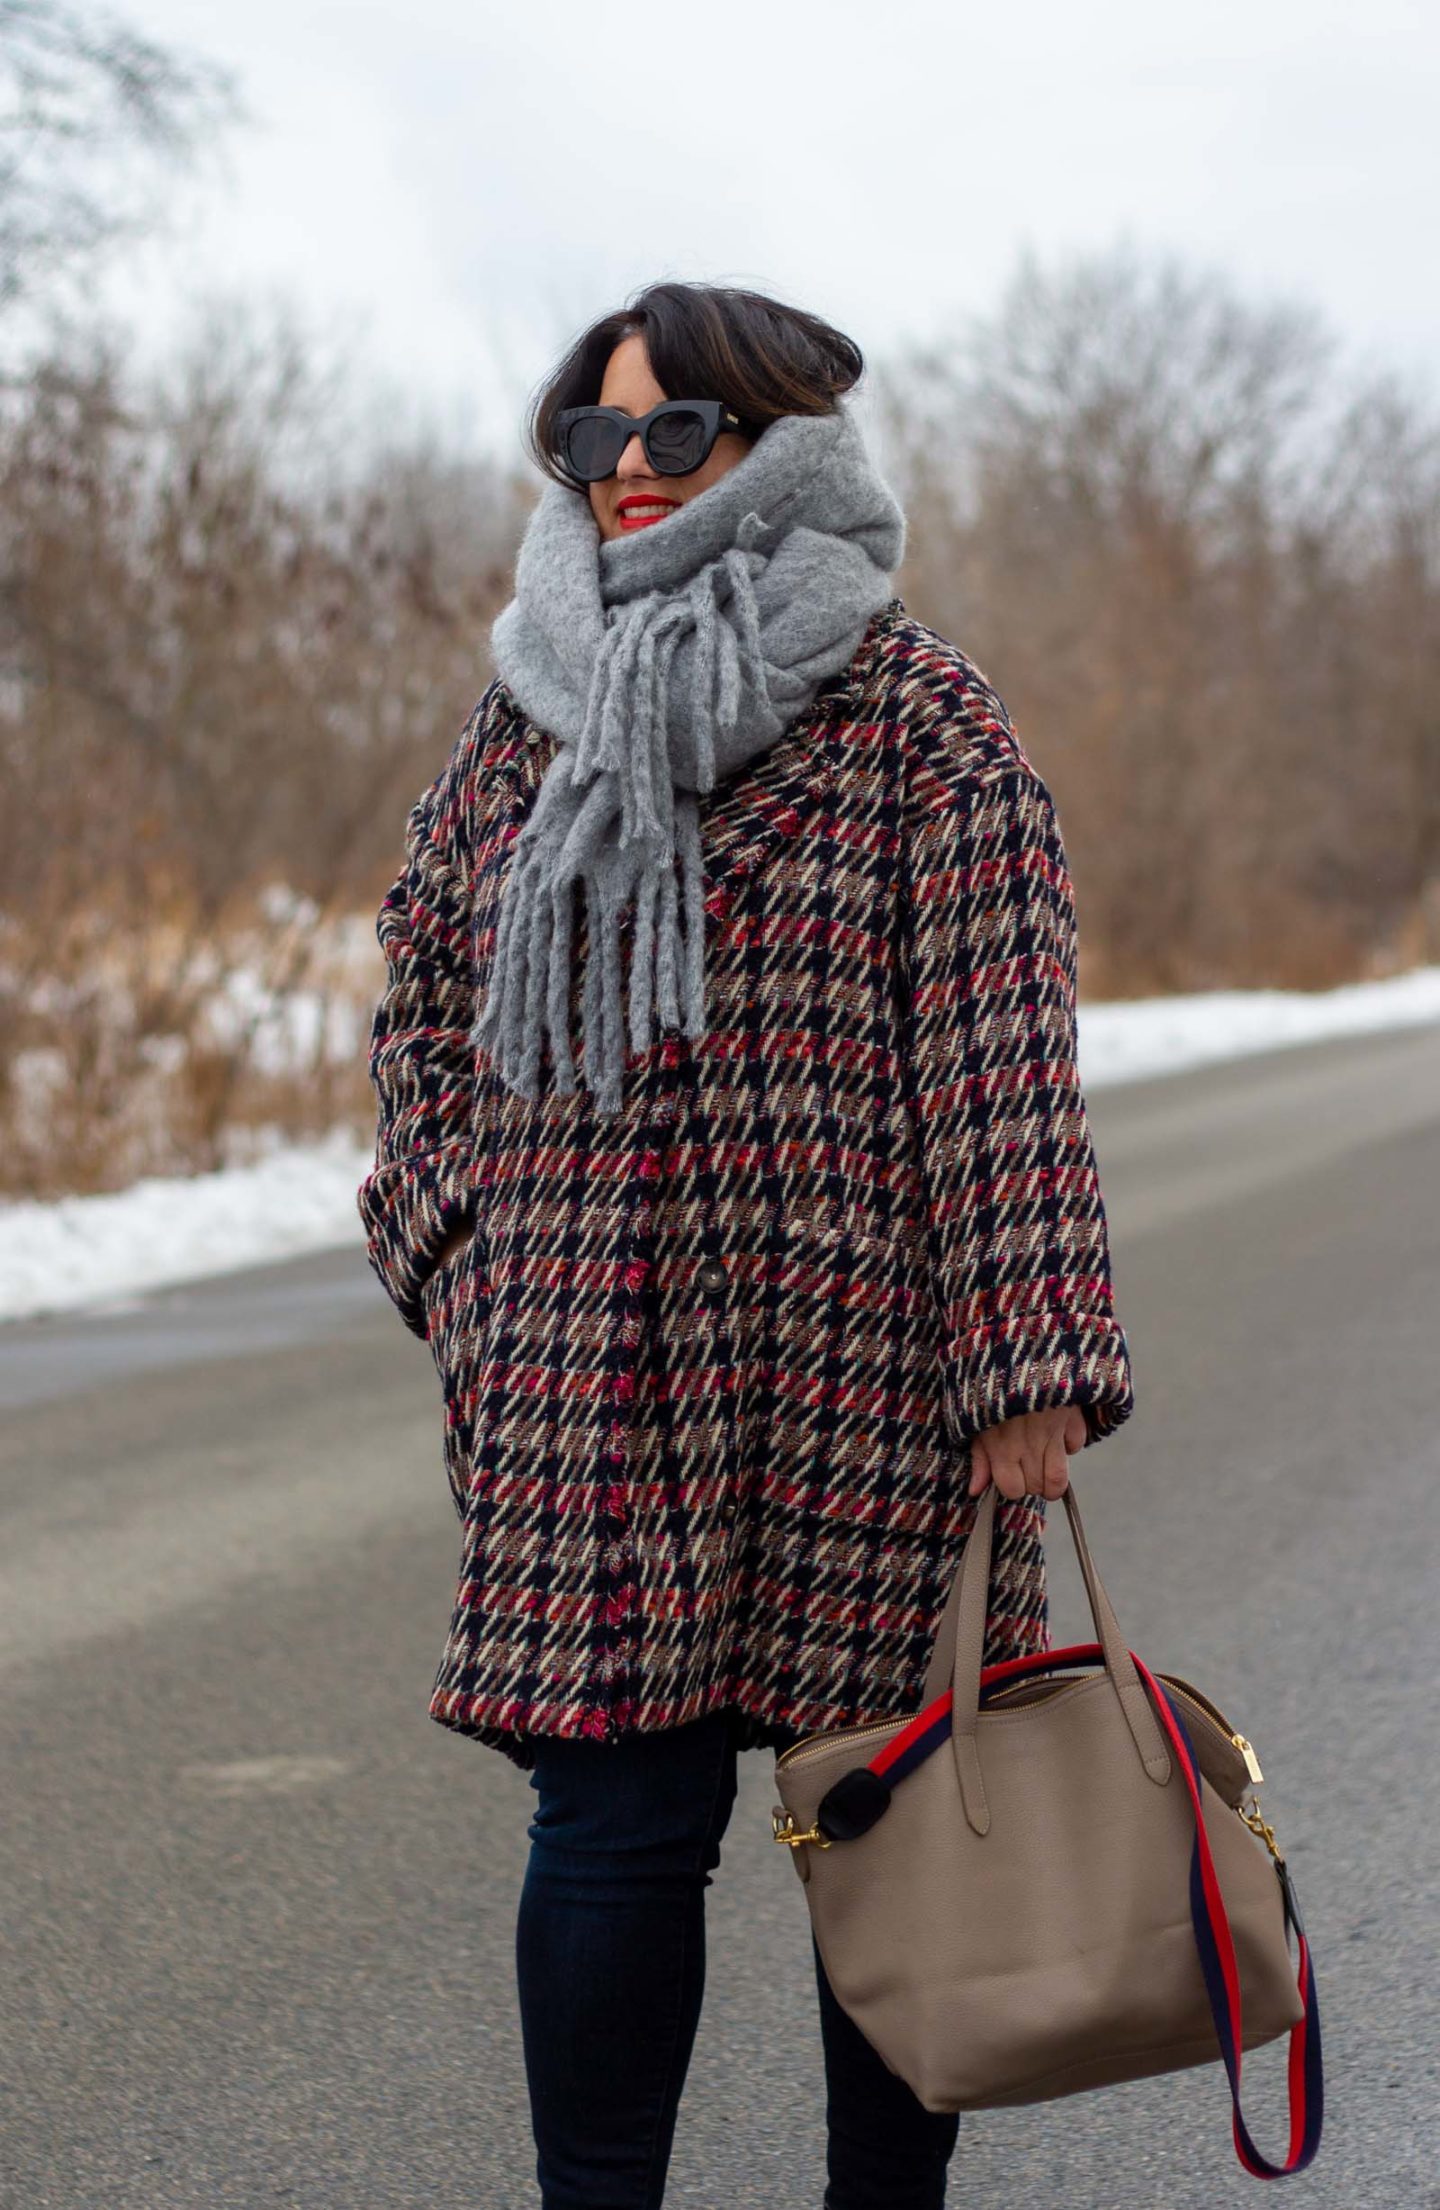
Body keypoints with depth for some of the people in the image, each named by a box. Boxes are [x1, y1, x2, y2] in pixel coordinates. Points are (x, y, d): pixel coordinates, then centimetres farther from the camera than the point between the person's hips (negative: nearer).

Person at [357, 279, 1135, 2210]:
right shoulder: (527, 711, 12)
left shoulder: (909, 710, -1)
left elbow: (1001, 1040, -6)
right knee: (613, 1814, -1)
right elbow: (423, 994, 20)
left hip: (854, 1357, -2)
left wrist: (1029, 1359, -13)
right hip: (587, 1363, 3)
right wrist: (466, 1262, 7)